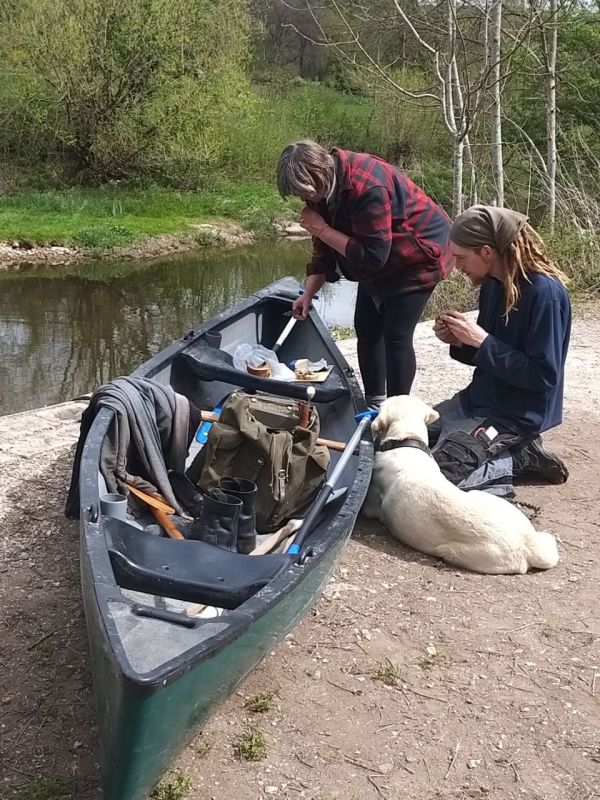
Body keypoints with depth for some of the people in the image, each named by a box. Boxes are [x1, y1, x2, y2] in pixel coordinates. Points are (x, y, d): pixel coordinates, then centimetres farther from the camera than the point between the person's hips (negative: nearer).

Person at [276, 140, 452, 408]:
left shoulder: (366, 187, -35)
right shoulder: (325, 187, -8)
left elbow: (372, 256, -34)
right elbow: (324, 250, 2)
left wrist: (322, 230, -29)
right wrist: (308, 295, -3)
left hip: (417, 255, -9)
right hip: (377, 258, 9)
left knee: (396, 335, -12)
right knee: (366, 327, 11)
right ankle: (374, 403, 23)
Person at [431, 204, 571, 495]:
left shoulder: (544, 293, -23)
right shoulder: (492, 284, 3)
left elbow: (544, 375, -23)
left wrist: (481, 340, -23)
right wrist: (459, 342, -7)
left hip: (515, 415, -9)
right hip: (479, 399, 9)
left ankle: (519, 457, 0)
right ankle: (511, 452, 10)